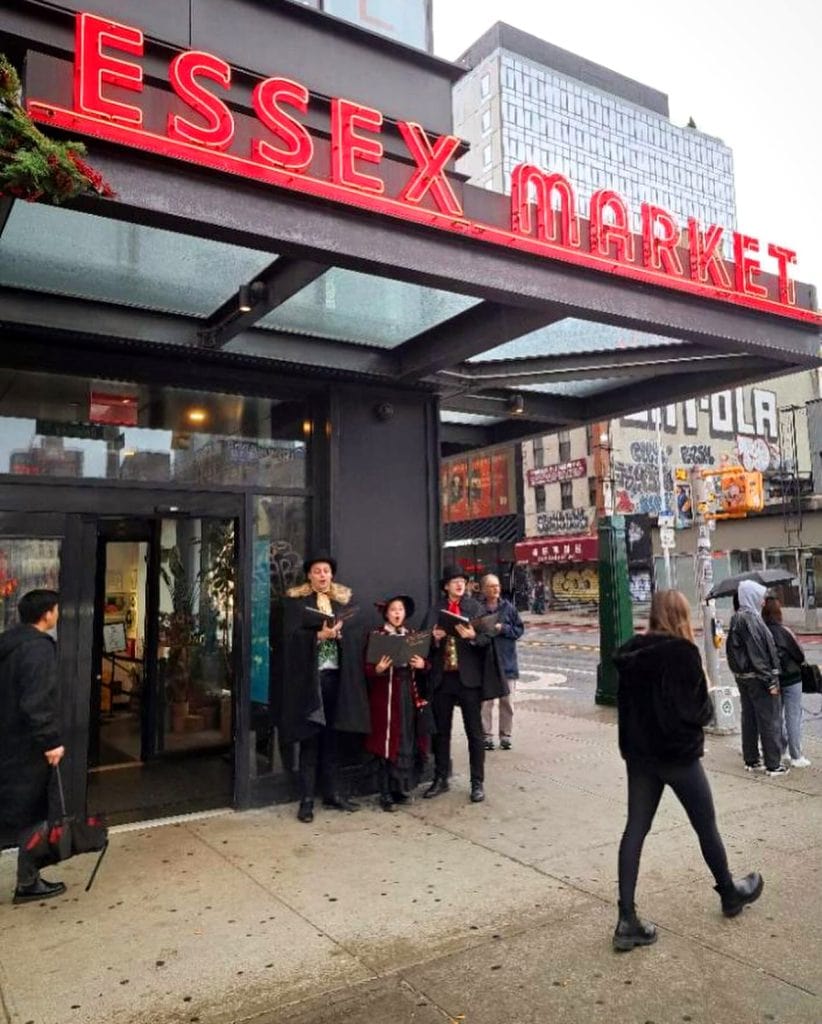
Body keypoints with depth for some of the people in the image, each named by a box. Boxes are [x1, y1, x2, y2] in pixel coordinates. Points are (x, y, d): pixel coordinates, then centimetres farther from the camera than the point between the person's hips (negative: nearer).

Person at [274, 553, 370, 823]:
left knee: (332, 738, 12)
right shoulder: (295, 601, 0)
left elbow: (355, 635, 7)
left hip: (337, 676, 4)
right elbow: (290, 635, -10)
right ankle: (307, 799, 8)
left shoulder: (343, 600, 12)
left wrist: (339, 632, -12)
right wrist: (319, 635, -22)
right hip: (308, 677, -4)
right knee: (310, 739, 0)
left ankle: (332, 793, 21)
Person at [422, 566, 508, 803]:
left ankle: (477, 783, 14)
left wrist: (472, 636, -26)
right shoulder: (435, 610, 6)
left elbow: (486, 638, -7)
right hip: (442, 677, 3)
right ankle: (440, 779, 25)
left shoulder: (475, 607, 0)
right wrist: (434, 638, -15)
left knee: (474, 731, 5)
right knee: (441, 731, 12)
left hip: (468, 676, -2)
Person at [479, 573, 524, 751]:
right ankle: (487, 736, 13)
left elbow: (520, 629, 4)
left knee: (507, 702, 8)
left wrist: (503, 629, -10)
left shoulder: (509, 608, 3)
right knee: (485, 702, 2)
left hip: (507, 662, 2)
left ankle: (505, 736, 20)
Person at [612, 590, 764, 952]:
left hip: (639, 753, 5)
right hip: (677, 754, -5)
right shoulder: (683, 652, -18)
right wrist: (706, 710, 2)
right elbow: (697, 709, -19)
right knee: (706, 827, 17)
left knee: (635, 830, 7)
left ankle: (627, 921, 7)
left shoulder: (631, 652, 1)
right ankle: (730, 893, 40)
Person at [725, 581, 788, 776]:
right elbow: (758, 653, -20)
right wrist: (771, 681, -16)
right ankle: (773, 764, 8)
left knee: (749, 719, 14)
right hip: (757, 678, -9)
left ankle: (751, 760, 22)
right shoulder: (750, 618, -19)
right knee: (769, 720, 1)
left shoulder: (737, 618, 9)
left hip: (743, 677, 9)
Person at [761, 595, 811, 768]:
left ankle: (781, 751, 27)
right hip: (791, 679, -5)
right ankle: (796, 757, 9)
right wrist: (796, 664, 9)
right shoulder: (783, 631, -19)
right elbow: (800, 655, -11)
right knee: (793, 718, 4)